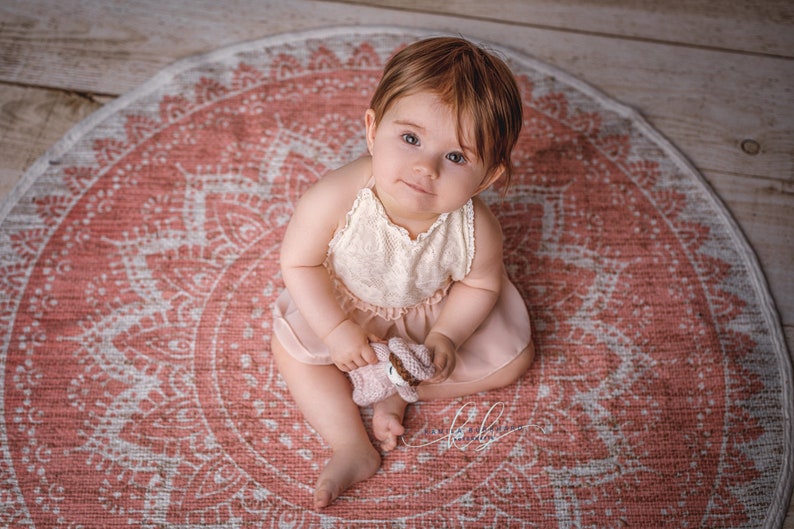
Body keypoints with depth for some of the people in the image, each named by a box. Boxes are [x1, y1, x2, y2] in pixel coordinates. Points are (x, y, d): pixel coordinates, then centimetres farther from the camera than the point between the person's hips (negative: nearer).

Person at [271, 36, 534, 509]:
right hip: (344, 304, 0)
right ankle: (354, 447, -2)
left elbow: (480, 284, -12)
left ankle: (398, 394, 3)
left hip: (438, 309, 1)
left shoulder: (476, 230, -34)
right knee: (292, 346, -12)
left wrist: (445, 337, -24)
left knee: (512, 358, -3)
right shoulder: (335, 199, -39)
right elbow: (298, 262, -23)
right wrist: (337, 331, -26)